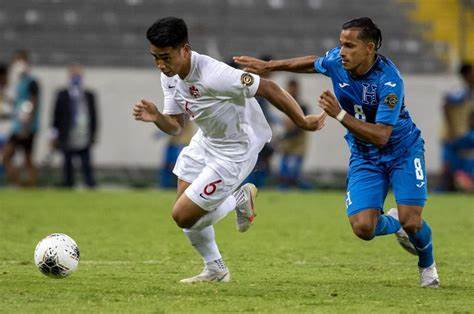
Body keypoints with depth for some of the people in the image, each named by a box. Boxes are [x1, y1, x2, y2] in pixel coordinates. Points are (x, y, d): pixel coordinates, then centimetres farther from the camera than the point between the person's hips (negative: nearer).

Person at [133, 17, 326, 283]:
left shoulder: (213, 76, -35)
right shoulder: (170, 77, -7)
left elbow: (267, 87, -27)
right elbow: (176, 126, 1)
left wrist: (301, 121, -20)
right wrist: (156, 117, -22)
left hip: (236, 150, -8)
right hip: (206, 141, 8)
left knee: (183, 216, -8)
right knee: (185, 210, 11)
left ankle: (240, 200, 16)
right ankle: (215, 271, 30)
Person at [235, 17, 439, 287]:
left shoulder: (389, 80, -30)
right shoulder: (336, 60, -12)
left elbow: (381, 136, -33)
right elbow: (314, 63, 14)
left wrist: (339, 114, -38)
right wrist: (268, 66, 17)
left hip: (403, 151, -4)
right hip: (364, 157, 4)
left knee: (411, 222, -17)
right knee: (363, 228, -14)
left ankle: (428, 265, 19)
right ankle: (392, 221, 24)